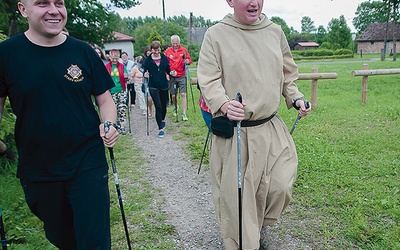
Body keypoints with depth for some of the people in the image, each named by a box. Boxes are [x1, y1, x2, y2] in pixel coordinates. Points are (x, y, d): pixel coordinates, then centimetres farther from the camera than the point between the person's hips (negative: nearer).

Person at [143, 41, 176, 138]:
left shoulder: (164, 58, 1)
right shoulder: (147, 60, -4)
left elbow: (167, 70, 7)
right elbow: (145, 71, -1)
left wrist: (171, 72, -14)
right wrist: (145, 74, -23)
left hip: (163, 85, 3)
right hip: (153, 86, -2)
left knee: (164, 105, 15)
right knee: (158, 107, -8)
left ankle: (163, 120, 46)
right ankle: (161, 129, 1)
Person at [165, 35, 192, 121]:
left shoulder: (184, 50, 3)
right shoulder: (168, 51, 4)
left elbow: (189, 60, 7)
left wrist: (187, 61, -16)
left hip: (182, 76, -1)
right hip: (172, 77, 1)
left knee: (183, 94, -8)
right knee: (173, 95, 7)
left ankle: (184, 114, -7)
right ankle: (176, 108, 35)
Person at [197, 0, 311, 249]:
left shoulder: (275, 31, 8)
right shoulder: (216, 35, -6)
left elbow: (288, 73, 19)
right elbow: (208, 81, -12)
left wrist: (295, 97, 5)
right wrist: (223, 105, -30)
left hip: (271, 128, 5)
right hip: (233, 133, -4)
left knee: (281, 187, 7)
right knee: (236, 194, 5)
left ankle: (258, 228, 38)